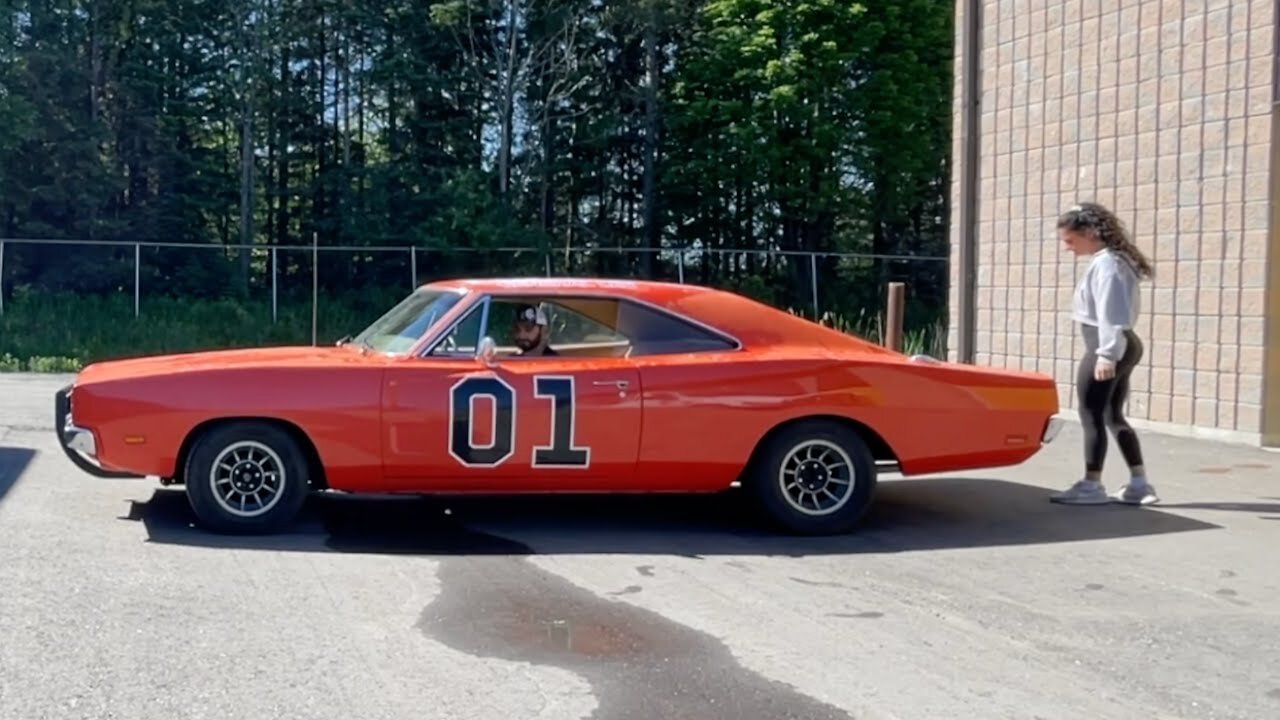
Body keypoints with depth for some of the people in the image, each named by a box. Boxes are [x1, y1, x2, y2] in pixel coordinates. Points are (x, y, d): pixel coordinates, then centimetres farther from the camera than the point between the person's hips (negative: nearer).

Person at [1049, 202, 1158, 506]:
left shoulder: (1105, 263, -15)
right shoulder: (1114, 260, 14)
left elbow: (1110, 312, -21)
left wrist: (1106, 354, -23)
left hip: (1108, 349, -10)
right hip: (1123, 345, 10)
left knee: (1092, 415, -3)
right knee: (1113, 416, 14)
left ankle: (1091, 484, 2)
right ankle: (1139, 483, 16)